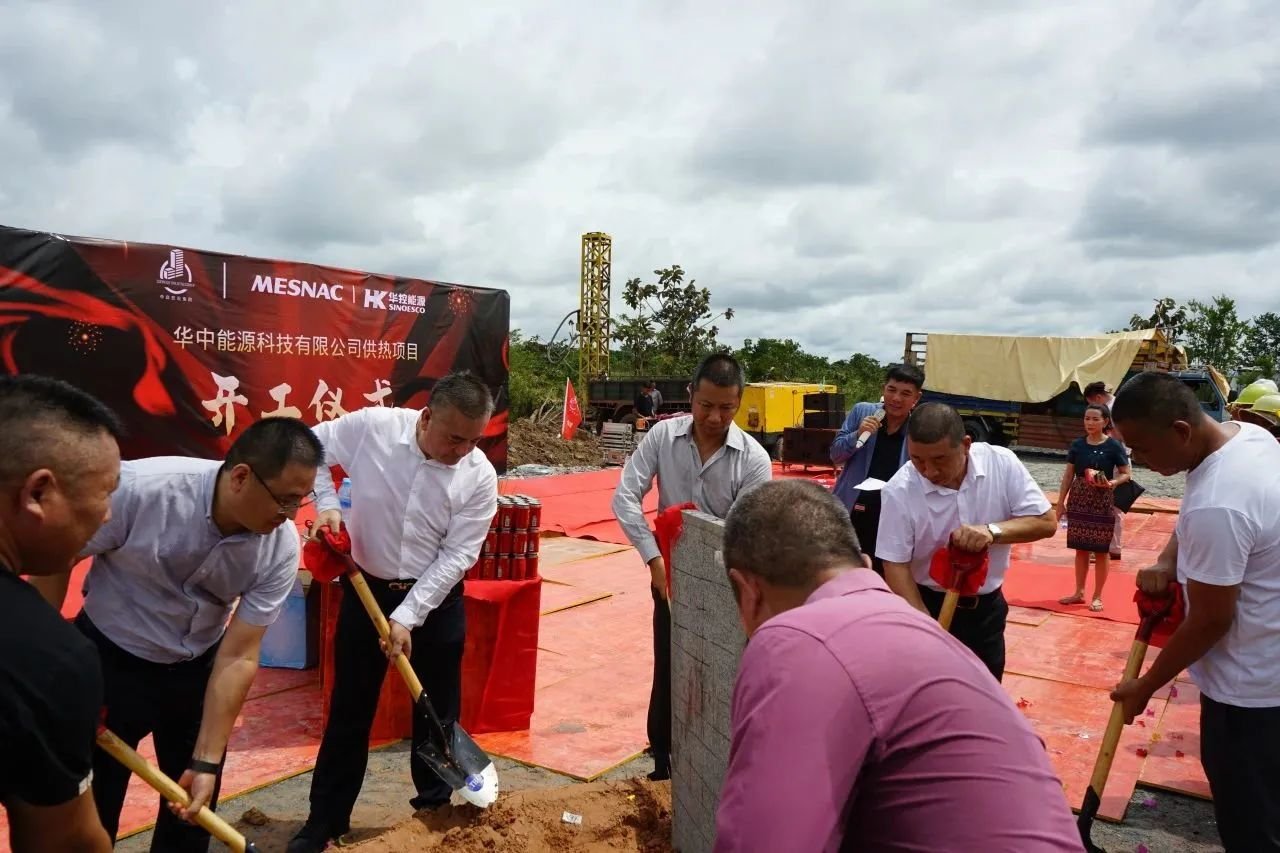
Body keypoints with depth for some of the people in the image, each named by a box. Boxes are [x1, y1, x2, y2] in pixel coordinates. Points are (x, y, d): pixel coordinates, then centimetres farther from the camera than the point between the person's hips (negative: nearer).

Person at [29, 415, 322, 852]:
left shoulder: (281, 548, -21)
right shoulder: (139, 488, -30)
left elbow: (238, 658, -17)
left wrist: (207, 762, -18)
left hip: (198, 668, 3)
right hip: (110, 660, -2)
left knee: (194, 806, 12)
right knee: (91, 804, 6)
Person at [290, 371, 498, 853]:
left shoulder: (480, 476, -16)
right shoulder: (371, 427, -17)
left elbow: (456, 556, -15)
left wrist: (407, 617, -19)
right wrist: (326, 503, -13)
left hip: (437, 600, 0)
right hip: (366, 590, 0)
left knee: (437, 712, 10)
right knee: (350, 709, 11)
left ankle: (434, 811, 30)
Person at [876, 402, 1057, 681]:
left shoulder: (1002, 464, -14)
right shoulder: (900, 490, -21)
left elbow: (1046, 522, -11)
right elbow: (895, 565, -18)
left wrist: (993, 530, -30)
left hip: (987, 607, 3)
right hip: (928, 605, -2)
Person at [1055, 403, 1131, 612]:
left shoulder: (1114, 446, -7)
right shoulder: (1077, 445, 2)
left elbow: (1125, 474, -2)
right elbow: (1068, 475, 6)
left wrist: (1112, 483, -22)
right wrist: (1061, 502, 6)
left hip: (1103, 503, -3)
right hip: (1078, 501, 3)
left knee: (1101, 550, 5)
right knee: (1081, 549, 11)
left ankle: (1097, 596, 15)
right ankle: (1079, 592, 22)